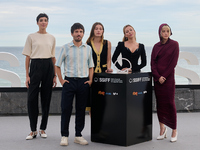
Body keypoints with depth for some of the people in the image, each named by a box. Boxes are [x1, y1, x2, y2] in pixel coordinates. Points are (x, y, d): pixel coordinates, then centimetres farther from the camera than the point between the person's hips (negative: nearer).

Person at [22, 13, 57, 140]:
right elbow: (27, 57, 2)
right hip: (35, 65, -3)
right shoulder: (32, 37, 4)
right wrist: (27, 75, -5)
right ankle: (33, 130, 2)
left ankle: (43, 129, 15)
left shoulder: (52, 38, 12)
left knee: (46, 98, 4)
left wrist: (55, 75, 9)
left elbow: (53, 57, 14)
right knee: (32, 97, -8)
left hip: (48, 66, 3)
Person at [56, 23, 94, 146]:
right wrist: (61, 80, -3)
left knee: (81, 109, 6)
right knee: (66, 109, -5)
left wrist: (90, 80, 2)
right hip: (69, 81, -2)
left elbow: (91, 66, 15)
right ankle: (64, 136, 3)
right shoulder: (66, 48, 3)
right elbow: (58, 65, 6)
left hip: (84, 82, 2)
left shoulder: (88, 48, 10)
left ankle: (78, 136, 14)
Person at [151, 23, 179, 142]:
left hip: (168, 77, -4)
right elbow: (153, 63, 5)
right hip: (157, 77, 4)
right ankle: (162, 129, 13)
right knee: (160, 103, 5)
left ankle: (174, 131, 2)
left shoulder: (174, 44, -1)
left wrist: (164, 76, -12)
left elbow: (173, 62, -7)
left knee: (170, 102, -6)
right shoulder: (156, 46, 11)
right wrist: (158, 77, -8)